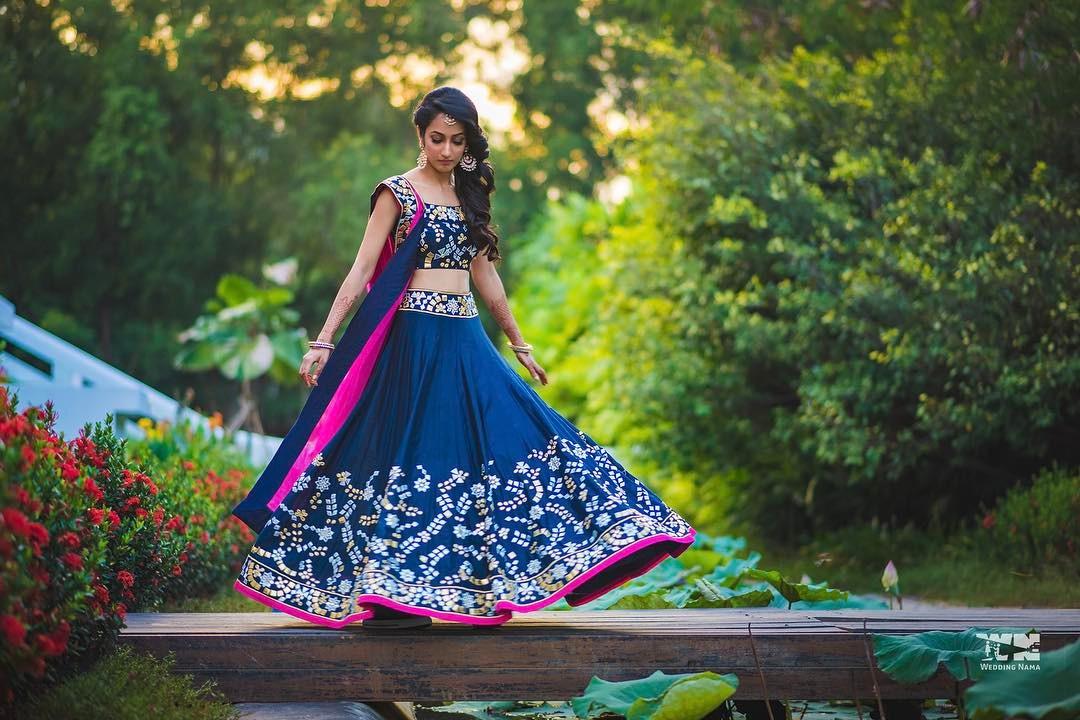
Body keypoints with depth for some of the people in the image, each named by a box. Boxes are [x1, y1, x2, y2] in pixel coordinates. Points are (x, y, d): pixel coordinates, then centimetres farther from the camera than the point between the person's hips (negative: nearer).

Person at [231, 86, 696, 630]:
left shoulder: (468, 196, 15)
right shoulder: (398, 192, -2)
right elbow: (362, 270, -6)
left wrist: (519, 345, 25)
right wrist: (324, 341, -13)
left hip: (466, 340, 6)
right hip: (415, 338, -6)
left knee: (500, 440, 0)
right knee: (412, 452, -7)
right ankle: (386, 594, 0)